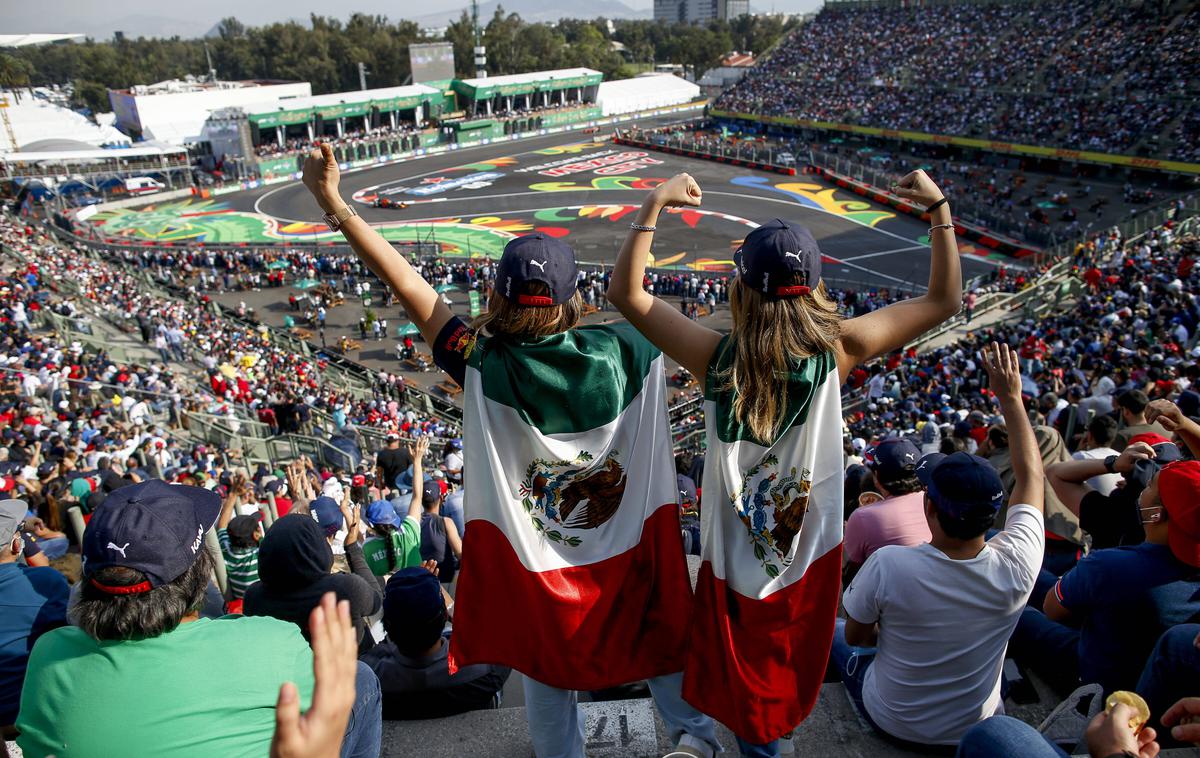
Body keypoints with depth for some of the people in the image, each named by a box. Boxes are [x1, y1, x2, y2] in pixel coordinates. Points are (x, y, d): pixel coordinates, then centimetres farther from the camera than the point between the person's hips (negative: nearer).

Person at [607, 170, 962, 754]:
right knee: (797, 650, 31)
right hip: (812, 544, 2)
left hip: (734, 548, -2)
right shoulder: (838, 350, -21)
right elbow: (944, 300, -8)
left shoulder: (716, 357, -25)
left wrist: (654, 204, -13)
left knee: (736, 651, 25)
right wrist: (939, 208, -4)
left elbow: (625, 292, -15)